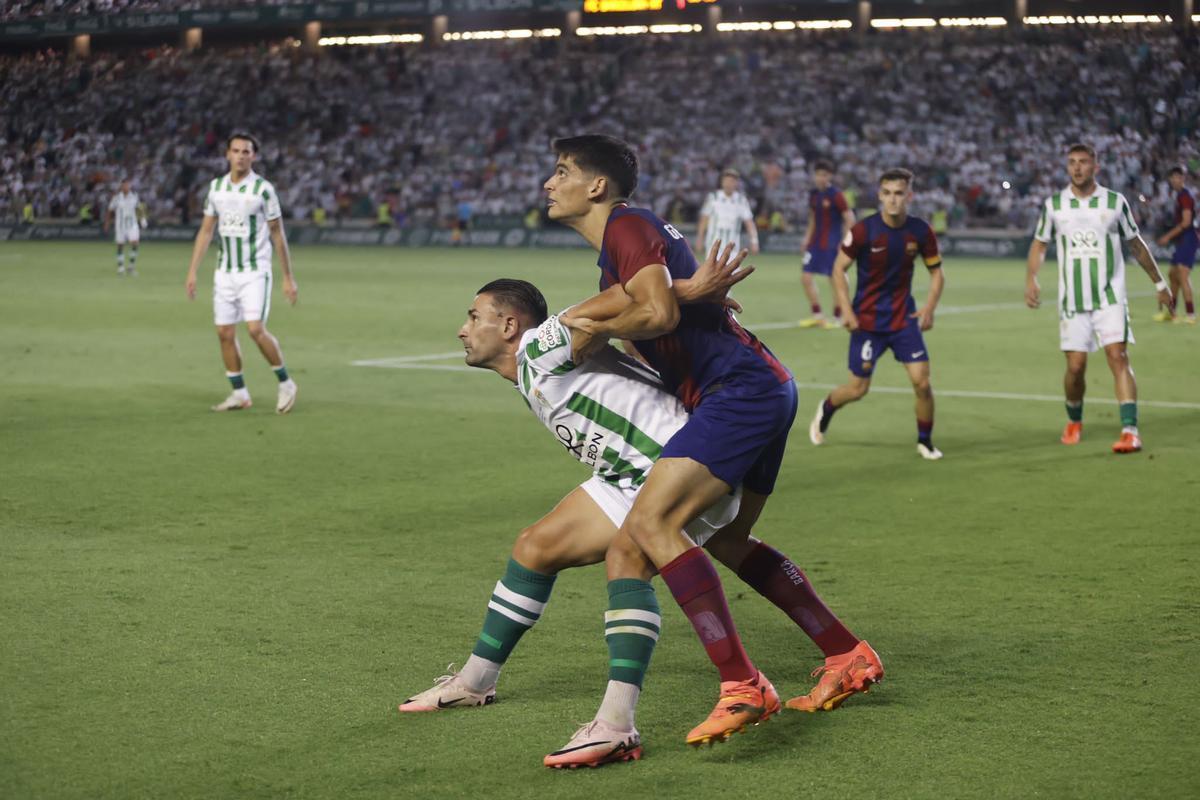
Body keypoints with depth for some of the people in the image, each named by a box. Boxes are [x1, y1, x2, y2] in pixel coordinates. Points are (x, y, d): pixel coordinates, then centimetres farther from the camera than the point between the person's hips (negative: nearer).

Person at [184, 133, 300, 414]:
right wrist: (192, 271, 7)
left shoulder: (263, 189, -7)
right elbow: (206, 230, 12)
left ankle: (285, 383, 1)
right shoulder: (216, 187, 6)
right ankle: (239, 394, 14)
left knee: (256, 329, -17)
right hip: (225, 272, 5)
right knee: (225, 333, 2)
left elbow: (278, 235, -2)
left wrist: (288, 278, -2)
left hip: (255, 272, -5)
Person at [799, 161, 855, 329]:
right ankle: (817, 315, 12)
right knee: (806, 276, 3)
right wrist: (807, 237, 14)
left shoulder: (836, 195, -11)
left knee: (835, 280, -1)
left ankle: (837, 318, 9)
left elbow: (850, 219, -12)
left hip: (831, 244, -7)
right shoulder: (814, 194, 9)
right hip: (815, 243, 7)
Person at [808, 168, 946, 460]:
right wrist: (846, 310, -13)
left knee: (921, 381, -10)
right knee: (858, 389, 5)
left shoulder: (921, 231, -7)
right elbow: (839, 269, -5)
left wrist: (929, 307, -8)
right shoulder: (863, 230, -15)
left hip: (904, 317, 2)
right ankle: (825, 410, 38)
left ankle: (925, 441, 10)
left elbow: (936, 272, 6)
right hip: (867, 319, -2)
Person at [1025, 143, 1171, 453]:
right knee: (1075, 366, 0)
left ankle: (1130, 431, -19)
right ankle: (1074, 422, 27)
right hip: (1073, 300, 1)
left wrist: (1159, 283, 16)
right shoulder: (1054, 205, 3)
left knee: (1118, 357, -15)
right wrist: (1031, 279, -4)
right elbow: (1039, 244, 13)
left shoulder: (1115, 202, 1)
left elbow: (1136, 244, 11)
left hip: (1110, 298, -1)